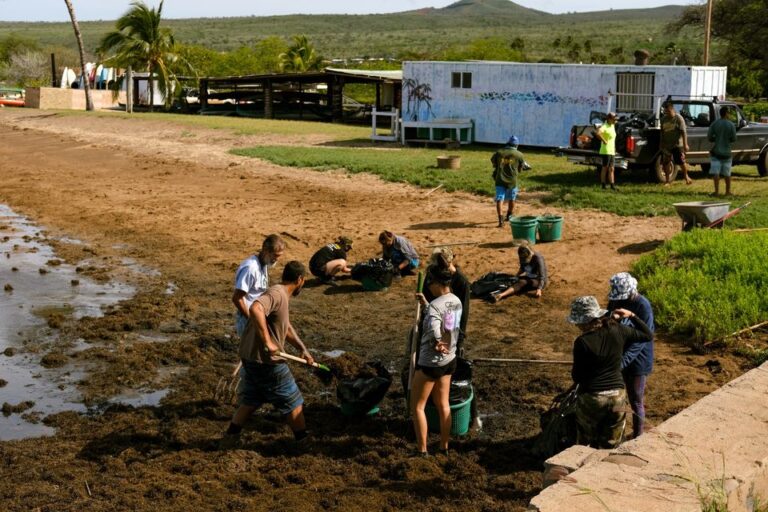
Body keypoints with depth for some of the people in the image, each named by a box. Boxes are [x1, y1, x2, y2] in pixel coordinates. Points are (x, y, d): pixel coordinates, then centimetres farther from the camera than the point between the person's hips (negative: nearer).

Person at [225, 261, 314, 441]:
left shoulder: (282, 296, 13)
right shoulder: (277, 294, -19)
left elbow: (286, 327, 26)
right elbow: (255, 309, -39)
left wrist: (303, 349, 26)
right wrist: (267, 342, -36)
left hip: (252, 358, 10)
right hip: (266, 360, -10)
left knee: (250, 399, 22)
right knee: (292, 402, 6)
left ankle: (230, 437, 28)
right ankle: (304, 440, 17)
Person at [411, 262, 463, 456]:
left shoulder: (435, 305, -24)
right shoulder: (456, 302, 1)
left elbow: (434, 330, -42)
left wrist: (437, 344, -26)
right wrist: (425, 304, 19)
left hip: (430, 362, -8)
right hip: (449, 360, 8)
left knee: (417, 406, 7)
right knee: (443, 405, 18)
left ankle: (422, 449, 10)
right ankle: (444, 446, 26)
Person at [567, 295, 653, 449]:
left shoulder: (582, 342, -18)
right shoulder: (618, 331, -6)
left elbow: (576, 377, -9)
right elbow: (648, 335, 10)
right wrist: (632, 315, 14)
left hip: (591, 399, -4)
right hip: (617, 396, 4)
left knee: (587, 447, 15)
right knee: (611, 447, 14)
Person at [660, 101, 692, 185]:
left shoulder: (678, 118, -9)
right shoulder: (663, 119, 7)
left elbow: (684, 132, -12)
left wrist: (685, 144, -18)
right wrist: (661, 144, 14)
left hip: (677, 144, -4)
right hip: (667, 145, 5)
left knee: (681, 162, -1)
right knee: (666, 163, 4)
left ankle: (686, 176, 22)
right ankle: (667, 180, 14)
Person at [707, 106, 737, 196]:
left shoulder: (714, 124, -4)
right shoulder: (731, 125, -7)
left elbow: (709, 137, -4)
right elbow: (734, 139, -3)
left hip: (716, 152, 0)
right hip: (726, 152, 0)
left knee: (716, 172, -1)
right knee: (727, 173, 11)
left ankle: (717, 191, -8)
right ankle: (728, 191, 20)